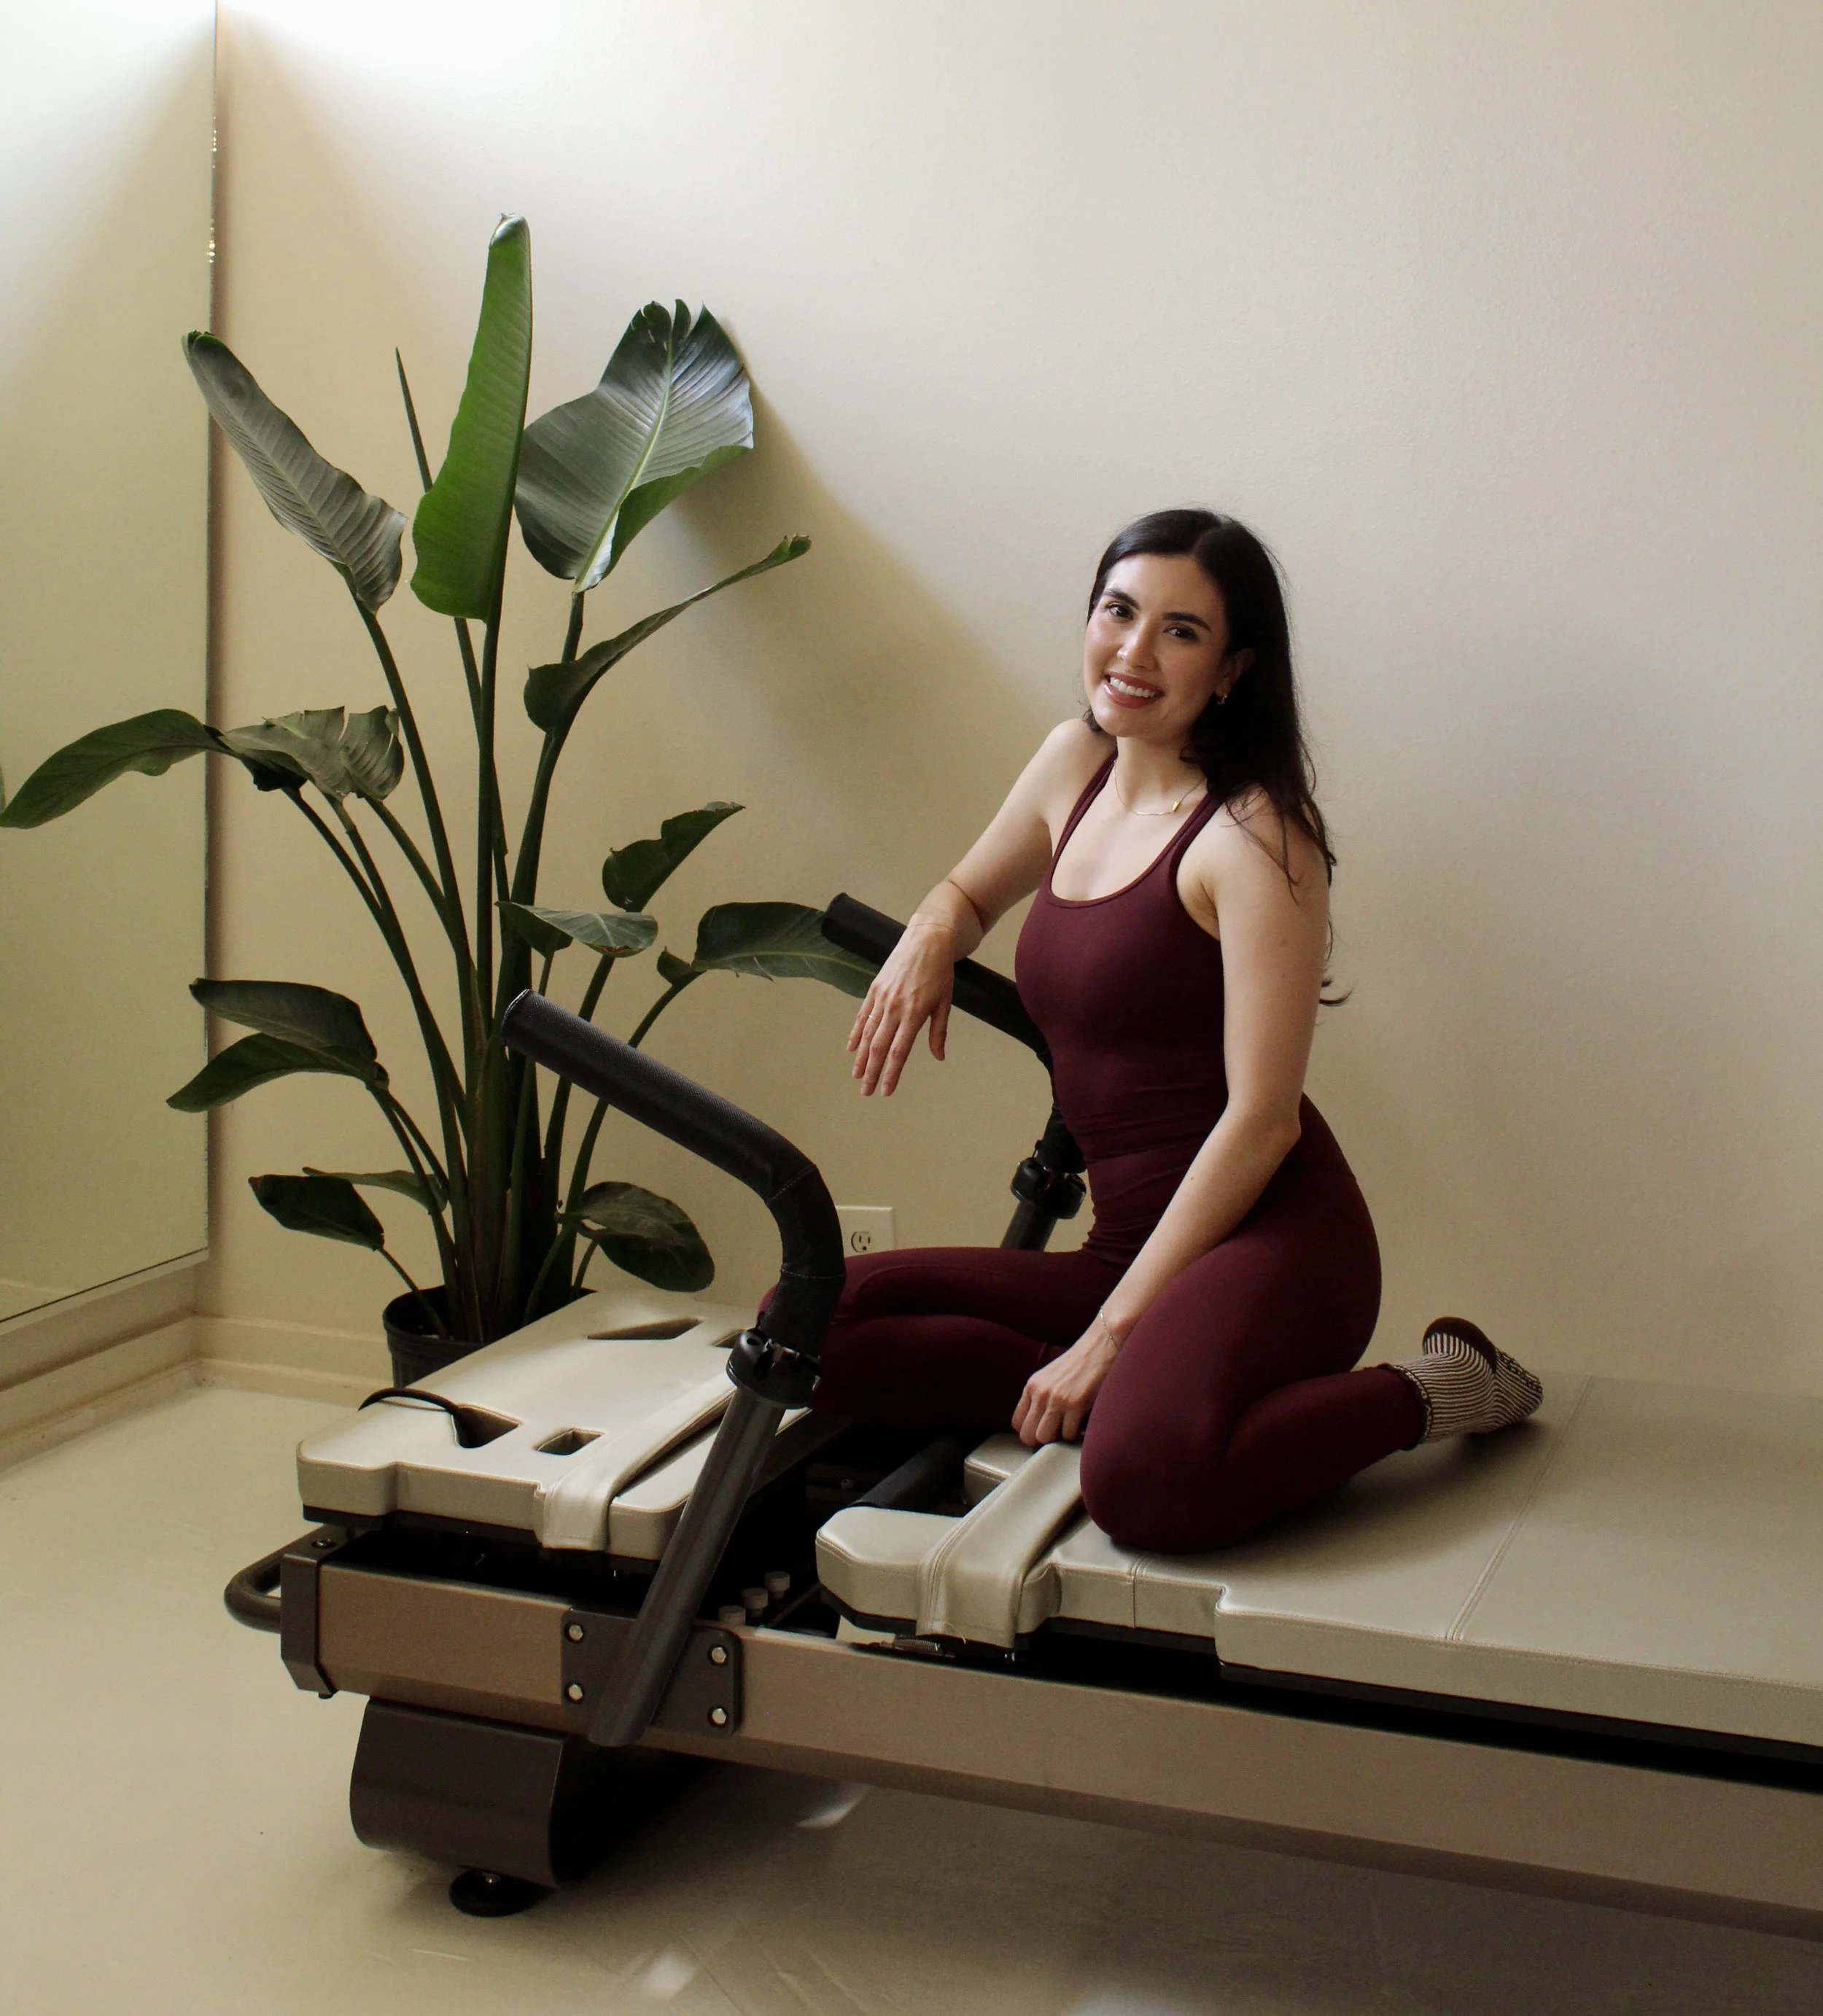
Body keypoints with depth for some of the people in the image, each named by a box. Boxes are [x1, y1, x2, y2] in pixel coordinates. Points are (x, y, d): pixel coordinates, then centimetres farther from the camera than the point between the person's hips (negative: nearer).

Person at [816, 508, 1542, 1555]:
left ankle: (1429, 1392, -10)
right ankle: (1149, 1389, -5)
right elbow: (969, 893, 30)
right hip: (1131, 1248, 7)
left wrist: (1111, 1333, -17)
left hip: (1268, 1241, -7)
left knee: (1144, 1478, -37)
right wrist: (929, 936, 3)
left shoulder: (1252, 835, -12)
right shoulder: (1077, 762, 11)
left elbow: (1261, 1117, -16)